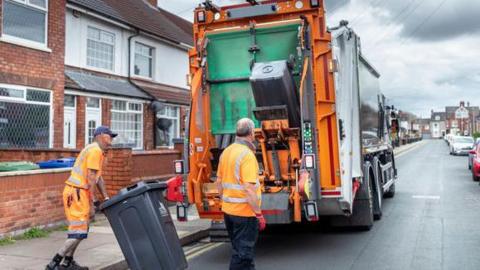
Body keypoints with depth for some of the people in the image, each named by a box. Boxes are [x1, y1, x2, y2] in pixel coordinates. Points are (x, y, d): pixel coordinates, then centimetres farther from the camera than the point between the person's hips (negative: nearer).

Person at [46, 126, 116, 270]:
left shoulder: (97, 151, 18)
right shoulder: (95, 151, -13)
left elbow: (99, 178, 21)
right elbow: (91, 180, -18)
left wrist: (106, 198, 18)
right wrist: (92, 204, -16)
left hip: (78, 193, 10)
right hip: (76, 192, -10)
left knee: (80, 229, 17)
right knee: (79, 232, -8)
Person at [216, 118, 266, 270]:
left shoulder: (226, 152, 6)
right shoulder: (247, 154, -18)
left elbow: (219, 182, 13)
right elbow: (249, 189, -23)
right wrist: (259, 214, -17)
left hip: (228, 210, 8)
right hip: (245, 212, -8)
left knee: (240, 250, 22)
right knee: (242, 254, 1)